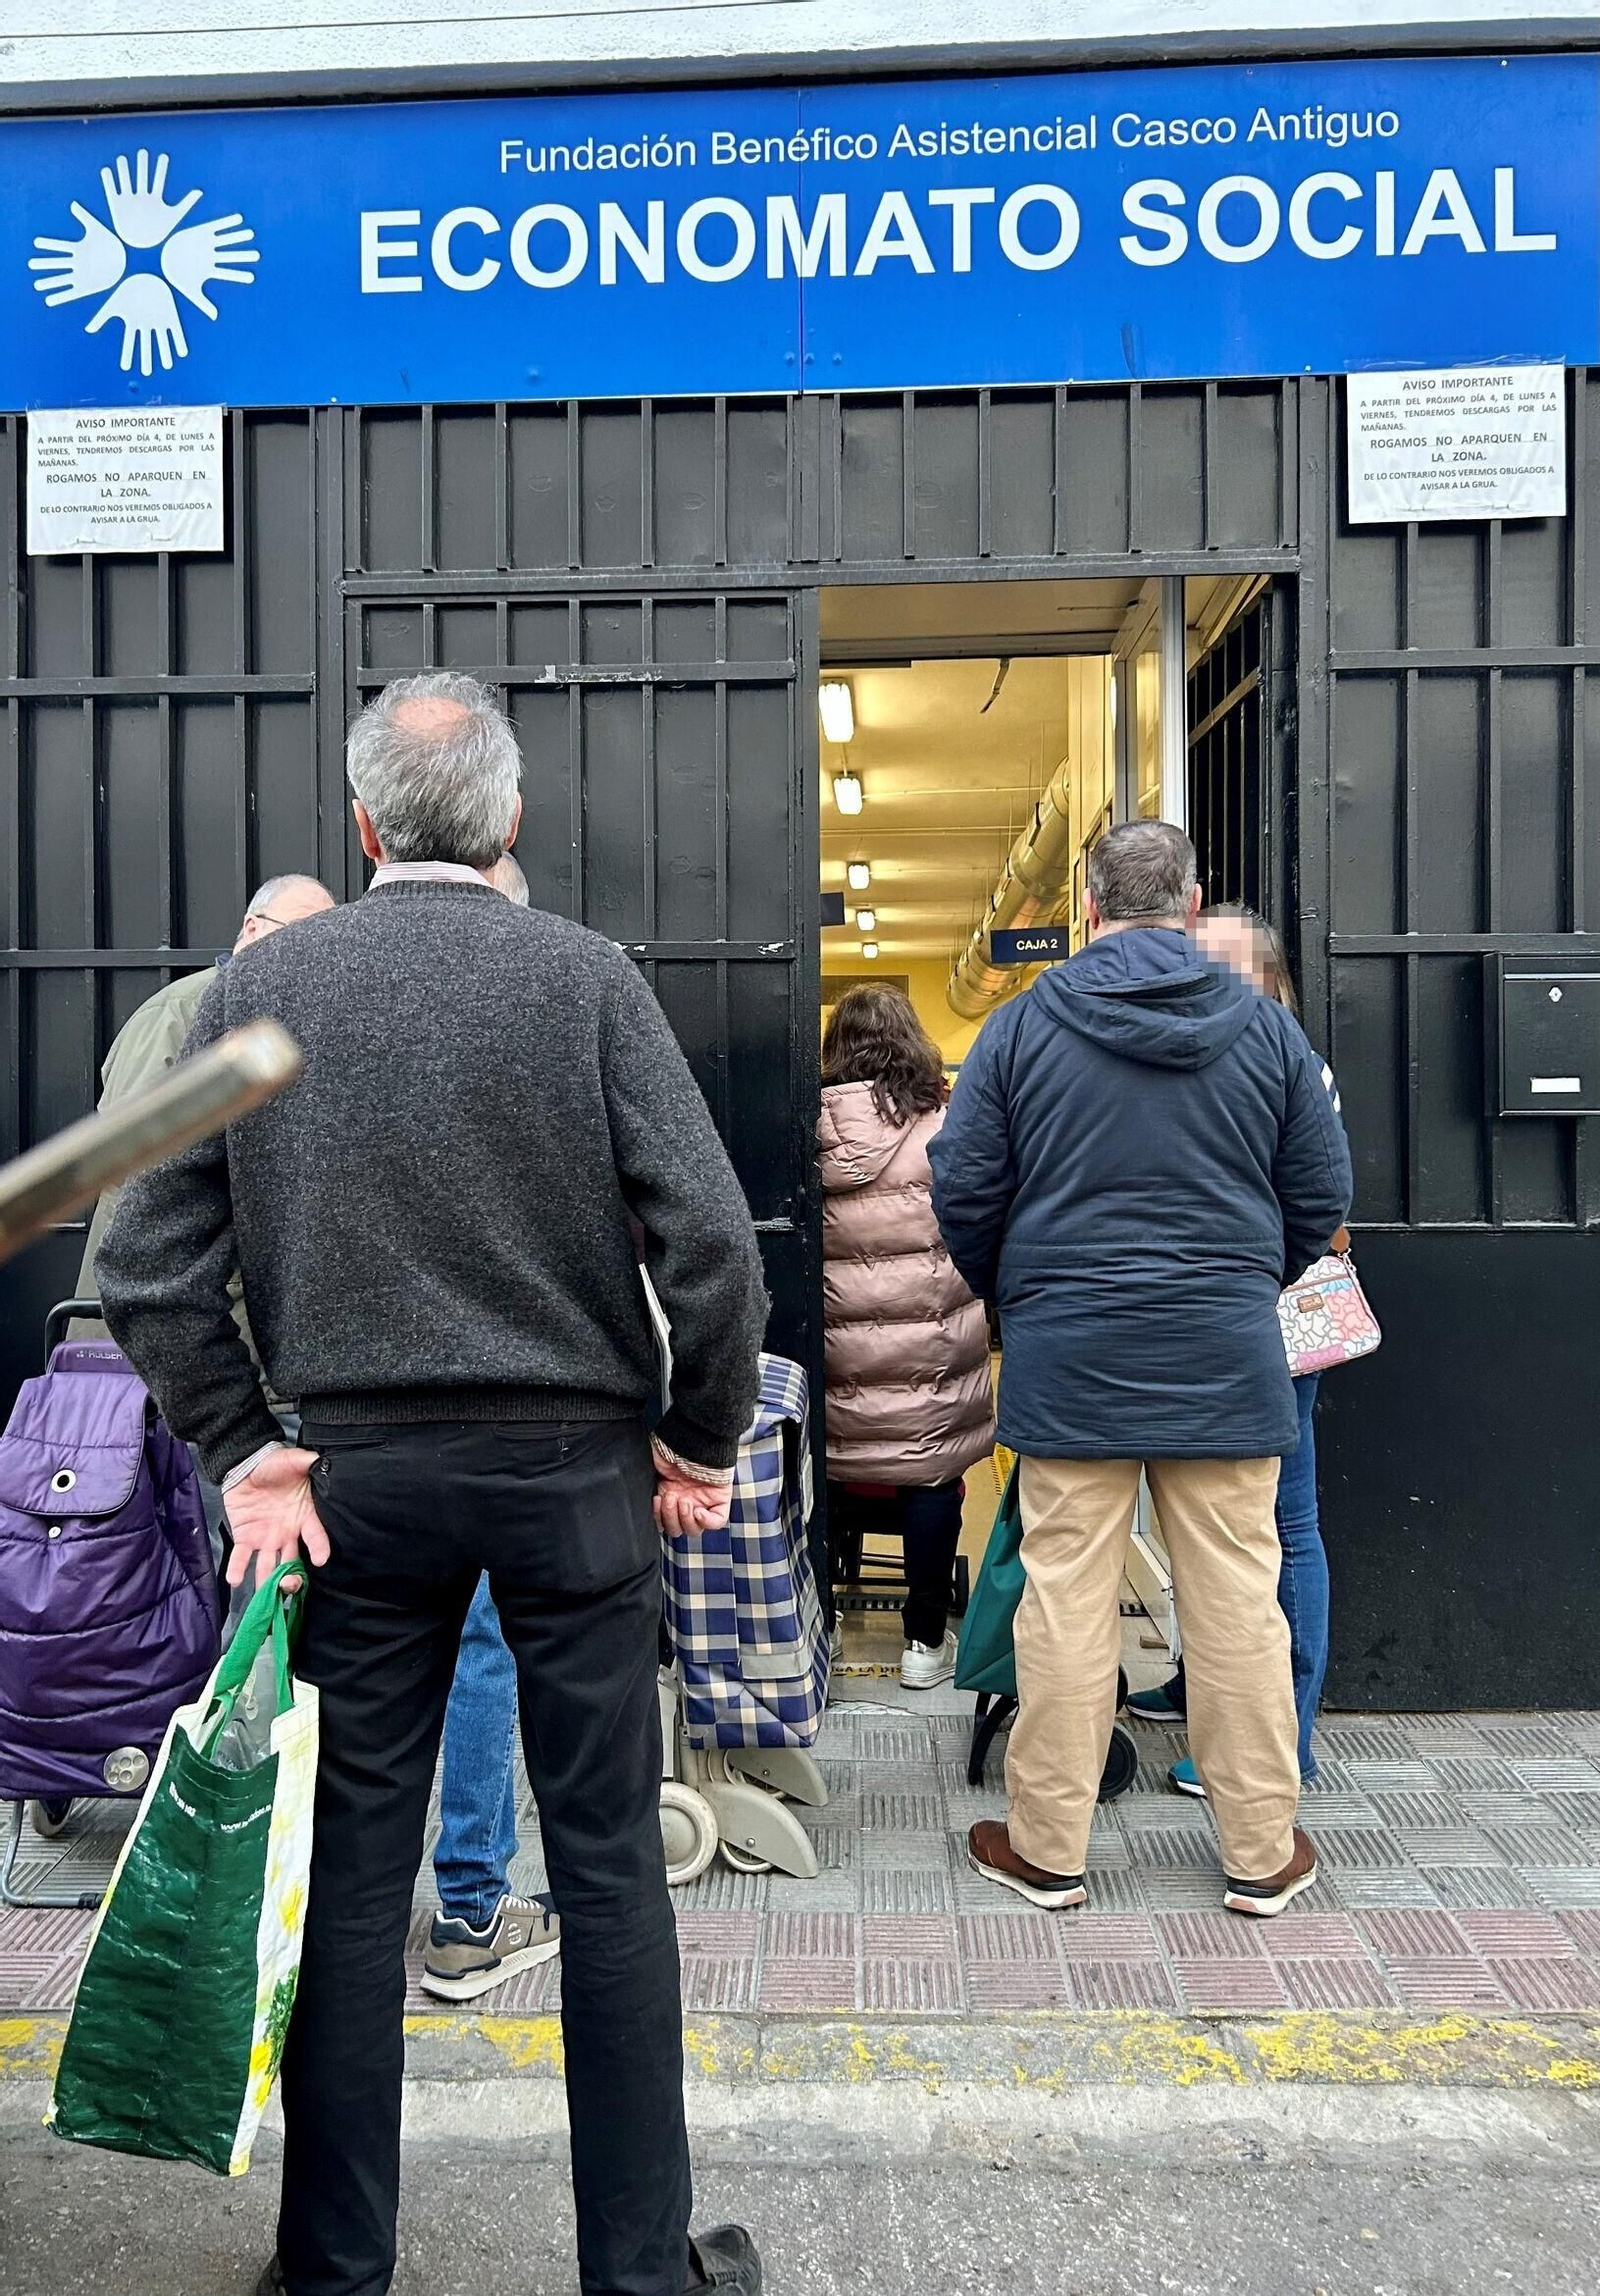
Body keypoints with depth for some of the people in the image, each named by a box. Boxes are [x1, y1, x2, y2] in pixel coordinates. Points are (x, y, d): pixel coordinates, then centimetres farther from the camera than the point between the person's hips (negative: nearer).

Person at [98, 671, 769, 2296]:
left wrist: (241, 1450, 5)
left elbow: (148, 1267, -1)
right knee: (608, 1862, 10)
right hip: (572, 1466, -1)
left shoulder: (261, 986, 1)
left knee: (352, 1866, 14)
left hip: (358, 1476, 2)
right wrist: (703, 1442, -1)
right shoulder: (584, 975, -6)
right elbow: (708, 1238, -13)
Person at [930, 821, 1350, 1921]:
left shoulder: (1023, 1023, -1)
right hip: (1228, 1362, 1)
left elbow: (963, 1192, 0)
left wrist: (1014, 1294, 18)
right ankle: (1261, 1854, 22)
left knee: (1066, 1601, 6)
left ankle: (1049, 1849, 19)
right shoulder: (1266, 1025, 2)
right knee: (1239, 1601, 9)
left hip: (1067, 1362, -1)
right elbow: (1322, 1196, 5)